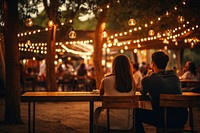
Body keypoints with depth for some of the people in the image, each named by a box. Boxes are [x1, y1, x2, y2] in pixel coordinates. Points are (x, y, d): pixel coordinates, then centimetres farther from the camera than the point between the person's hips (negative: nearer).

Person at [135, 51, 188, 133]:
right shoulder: (175, 77, 7)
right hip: (181, 120, 6)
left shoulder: (147, 79, -6)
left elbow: (143, 94, 14)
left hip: (163, 120, -6)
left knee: (136, 113, 10)